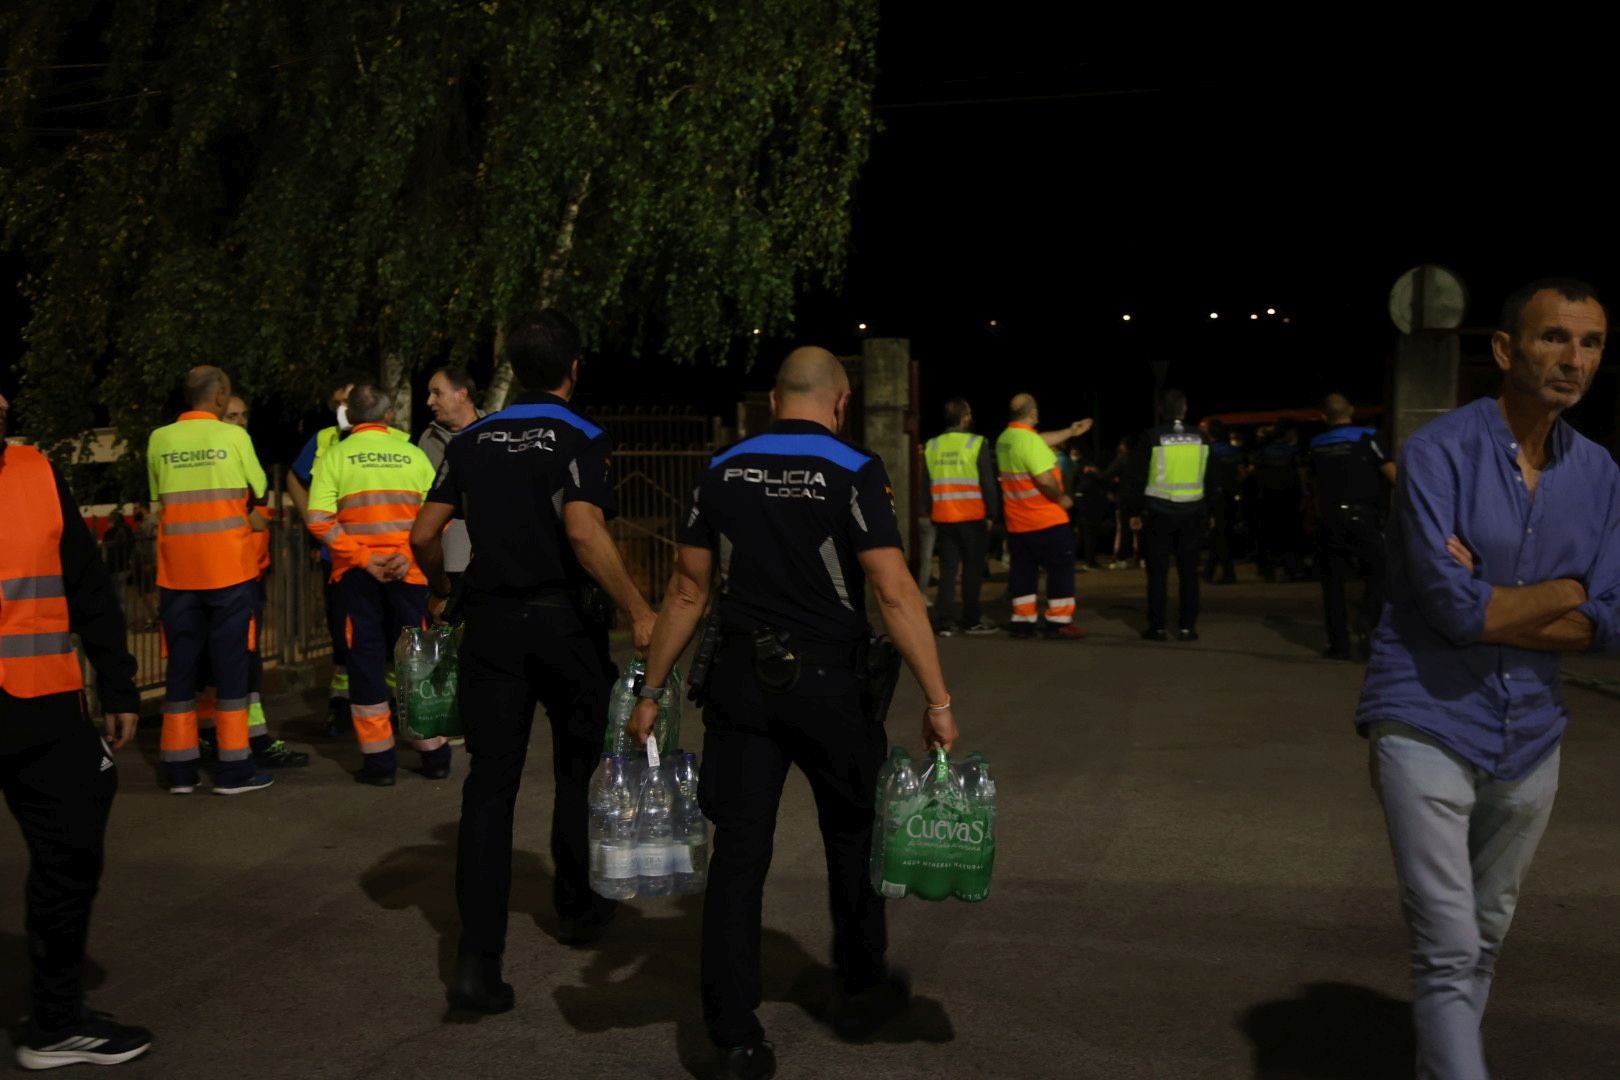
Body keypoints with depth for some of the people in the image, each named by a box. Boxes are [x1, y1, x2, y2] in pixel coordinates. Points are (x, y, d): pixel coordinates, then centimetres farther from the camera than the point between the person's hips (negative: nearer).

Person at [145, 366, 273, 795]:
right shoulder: (233, 436, -5)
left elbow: (160, 499, 10)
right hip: (228, 567, -3)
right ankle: (233, 767, 4)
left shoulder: (159, 440, 3)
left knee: (182, 664, 8)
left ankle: (180, 768, 12)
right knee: (231, 663, 3)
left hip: (177, 571, 3)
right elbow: (258, 498, 4)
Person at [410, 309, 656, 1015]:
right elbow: (584, 533, -22)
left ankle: (477, 959, -6)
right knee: (576, 769, 18)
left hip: (491, 623, 3)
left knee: (490, 782, 1)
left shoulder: (472, 440, 7)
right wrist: (637, 611, -19)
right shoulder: (580, 439, -7)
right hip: (566, 621, -3)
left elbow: (424, 533, 5)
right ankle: (577, 908, 33)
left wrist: (443, 591, 23)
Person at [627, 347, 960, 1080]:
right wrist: (937, 698, -12)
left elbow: (687, 591, 5)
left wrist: (652, 691, 12)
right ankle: (860, 992, 34)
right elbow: (894, 593, -15)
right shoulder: (852, 473, -9)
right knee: (851, 837, 18)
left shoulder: (723, 472, 3)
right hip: (826, 682, -2)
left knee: (738, 852, 6)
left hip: (742, 683, 3)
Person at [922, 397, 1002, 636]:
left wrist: (931, 513, 16)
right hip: (972, 517, -4)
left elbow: (926, 484, 10)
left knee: (947, 569, 8)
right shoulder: (977, 444, -8)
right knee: (973, 568, 4)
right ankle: (971, 621, 6)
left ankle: (945, 621, 5)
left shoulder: (931, 446, 6)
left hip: (942, 518, 4)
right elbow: (988, 482, -7)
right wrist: (992, 513, 0)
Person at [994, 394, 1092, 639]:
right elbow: (1045, 480, -27)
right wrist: (1062, 498, -10)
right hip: (1046, 520, -8)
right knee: (1061, 568, 2)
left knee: (1022, 570, 12)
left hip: (1016, 522, 8)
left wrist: (1070, 432, 31)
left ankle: (1022, 622, 13)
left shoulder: (1004, 439, 7)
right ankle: (1059, 623, 3)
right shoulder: (1030, 440, -21)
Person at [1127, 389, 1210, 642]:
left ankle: (1157, 627, 2)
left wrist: (1135, 511, 3)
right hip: (1192, 511, 2)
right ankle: (1187, 627, 5)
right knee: (1188, 570, 6)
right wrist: (1208, 511, 15)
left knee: (1158, 571, 2)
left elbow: (1139, 478, -5)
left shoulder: (1151, 437, -7)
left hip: (1159, 511, -2)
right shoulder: (1200, 437, 3)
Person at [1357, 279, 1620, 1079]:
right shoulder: (1438, 452, -12)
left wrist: (1491, 603, -15)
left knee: (1485, 941, 18)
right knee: (1448, 953, -7)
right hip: (1429, 726, -6)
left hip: (1530, 735, 6)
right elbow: (1452, 605, -21)